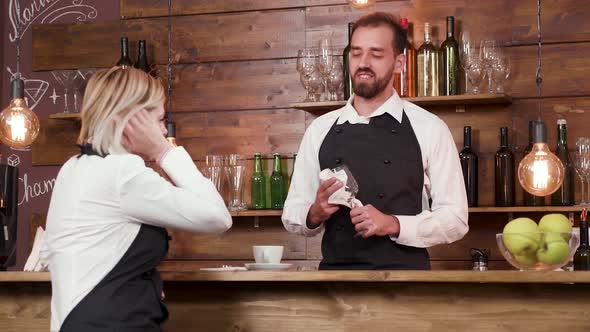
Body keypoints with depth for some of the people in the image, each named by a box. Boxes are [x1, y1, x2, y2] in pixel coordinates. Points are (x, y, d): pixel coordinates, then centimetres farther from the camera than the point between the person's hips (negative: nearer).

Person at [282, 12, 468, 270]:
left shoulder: (429, 129, -1)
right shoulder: (319, 130, 8)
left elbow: (454, 219, -2)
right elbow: (292, 215, 11)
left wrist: (394, 225, -17)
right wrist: (315, 213, -11)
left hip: (404, 271, -2)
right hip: (334, 269, 3)